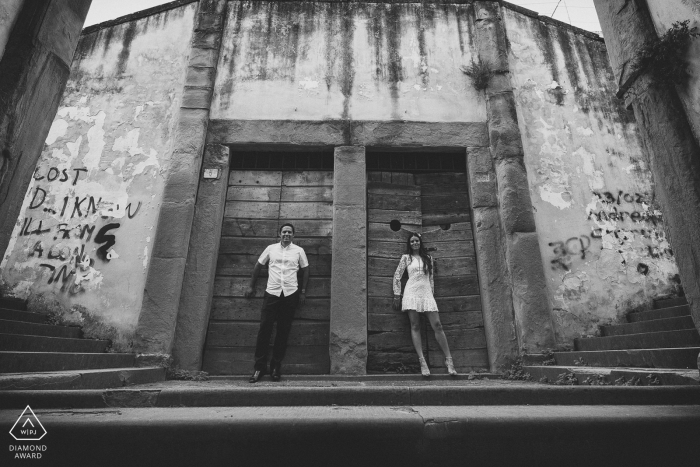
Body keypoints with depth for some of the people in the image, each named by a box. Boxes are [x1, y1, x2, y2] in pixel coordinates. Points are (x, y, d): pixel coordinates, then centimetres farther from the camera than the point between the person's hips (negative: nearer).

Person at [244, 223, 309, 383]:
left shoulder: (299, 251, 6)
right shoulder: (271, 248, 7)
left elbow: (305, 270, 11)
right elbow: (258, 266, 14)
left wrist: (303, 291, 6)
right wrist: (251, 286, 13)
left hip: (290, 294, 0)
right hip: (272, 293, 0)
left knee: (283, 331, 4)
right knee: (264, 329, -2)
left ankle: (276, 365, 16)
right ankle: (259, 366, 9)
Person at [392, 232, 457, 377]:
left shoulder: (428, 258, 15)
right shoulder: (406, 257, 7)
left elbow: (431, 278, 18)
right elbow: (397, 276, 5)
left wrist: (432, 293, 12)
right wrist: (397, 295, 0)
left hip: (427, 293, 2)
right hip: (412, 293, -2)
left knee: (437, 325, -5)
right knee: (415, 326, -6)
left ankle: (448, 359, 0)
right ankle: (422, 360, -7)